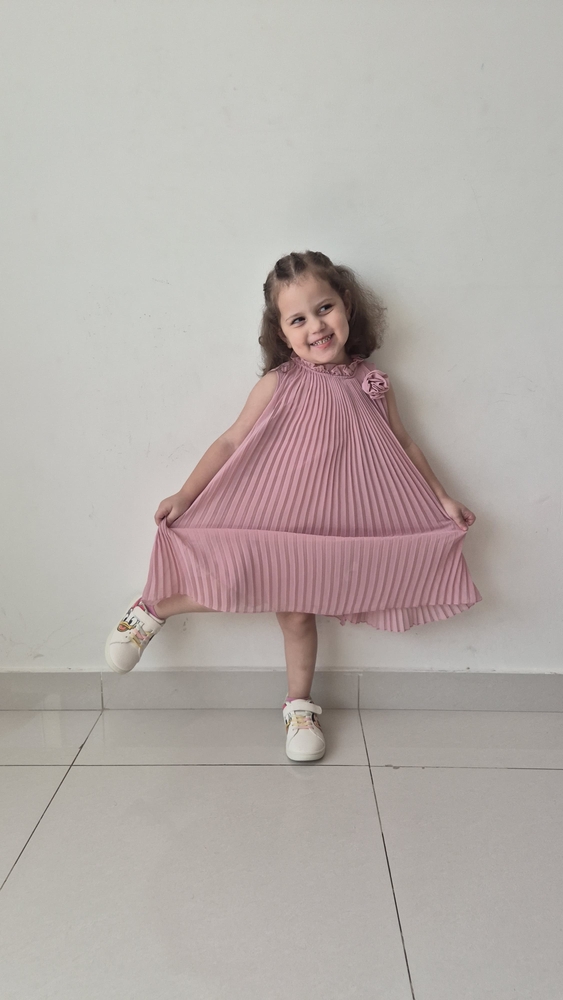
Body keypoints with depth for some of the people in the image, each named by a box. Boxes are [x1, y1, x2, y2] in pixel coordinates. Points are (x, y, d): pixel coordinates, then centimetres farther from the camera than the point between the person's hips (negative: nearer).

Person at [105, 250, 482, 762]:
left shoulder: (371, 383, 2)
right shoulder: (278, 385, -6)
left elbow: (405, 445, 11)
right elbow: (231, 442, -6)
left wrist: (442, 498, 9)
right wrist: (185, 495, -12)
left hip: (336, 520, 2)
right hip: (280, 520, -2)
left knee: (297, 606, 8)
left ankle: (300, 706, 27)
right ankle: (153, 609, 12)